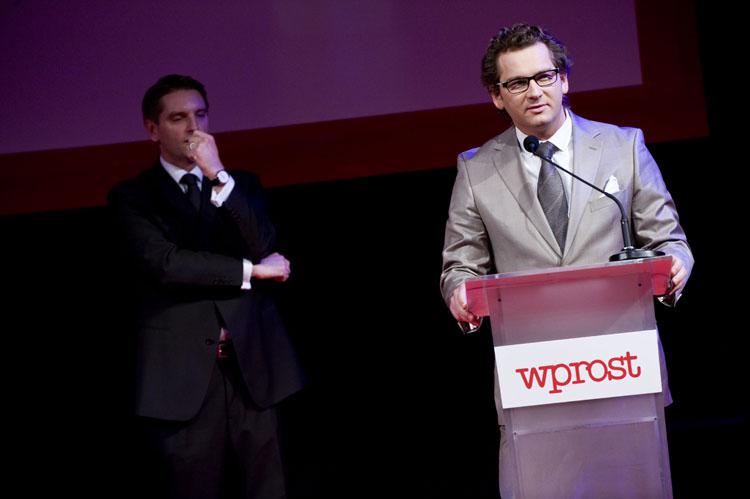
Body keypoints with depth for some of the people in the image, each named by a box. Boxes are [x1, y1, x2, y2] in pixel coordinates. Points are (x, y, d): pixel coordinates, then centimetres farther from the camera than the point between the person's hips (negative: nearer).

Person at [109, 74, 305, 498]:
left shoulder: (243, 184, 17)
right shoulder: (133, 197, 7)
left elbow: (264, 248, -1)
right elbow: (164, 263, -9)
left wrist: (218, 176, -9)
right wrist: (249, 271, -4)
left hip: (253, 365, 3)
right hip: (182, 372, -2)